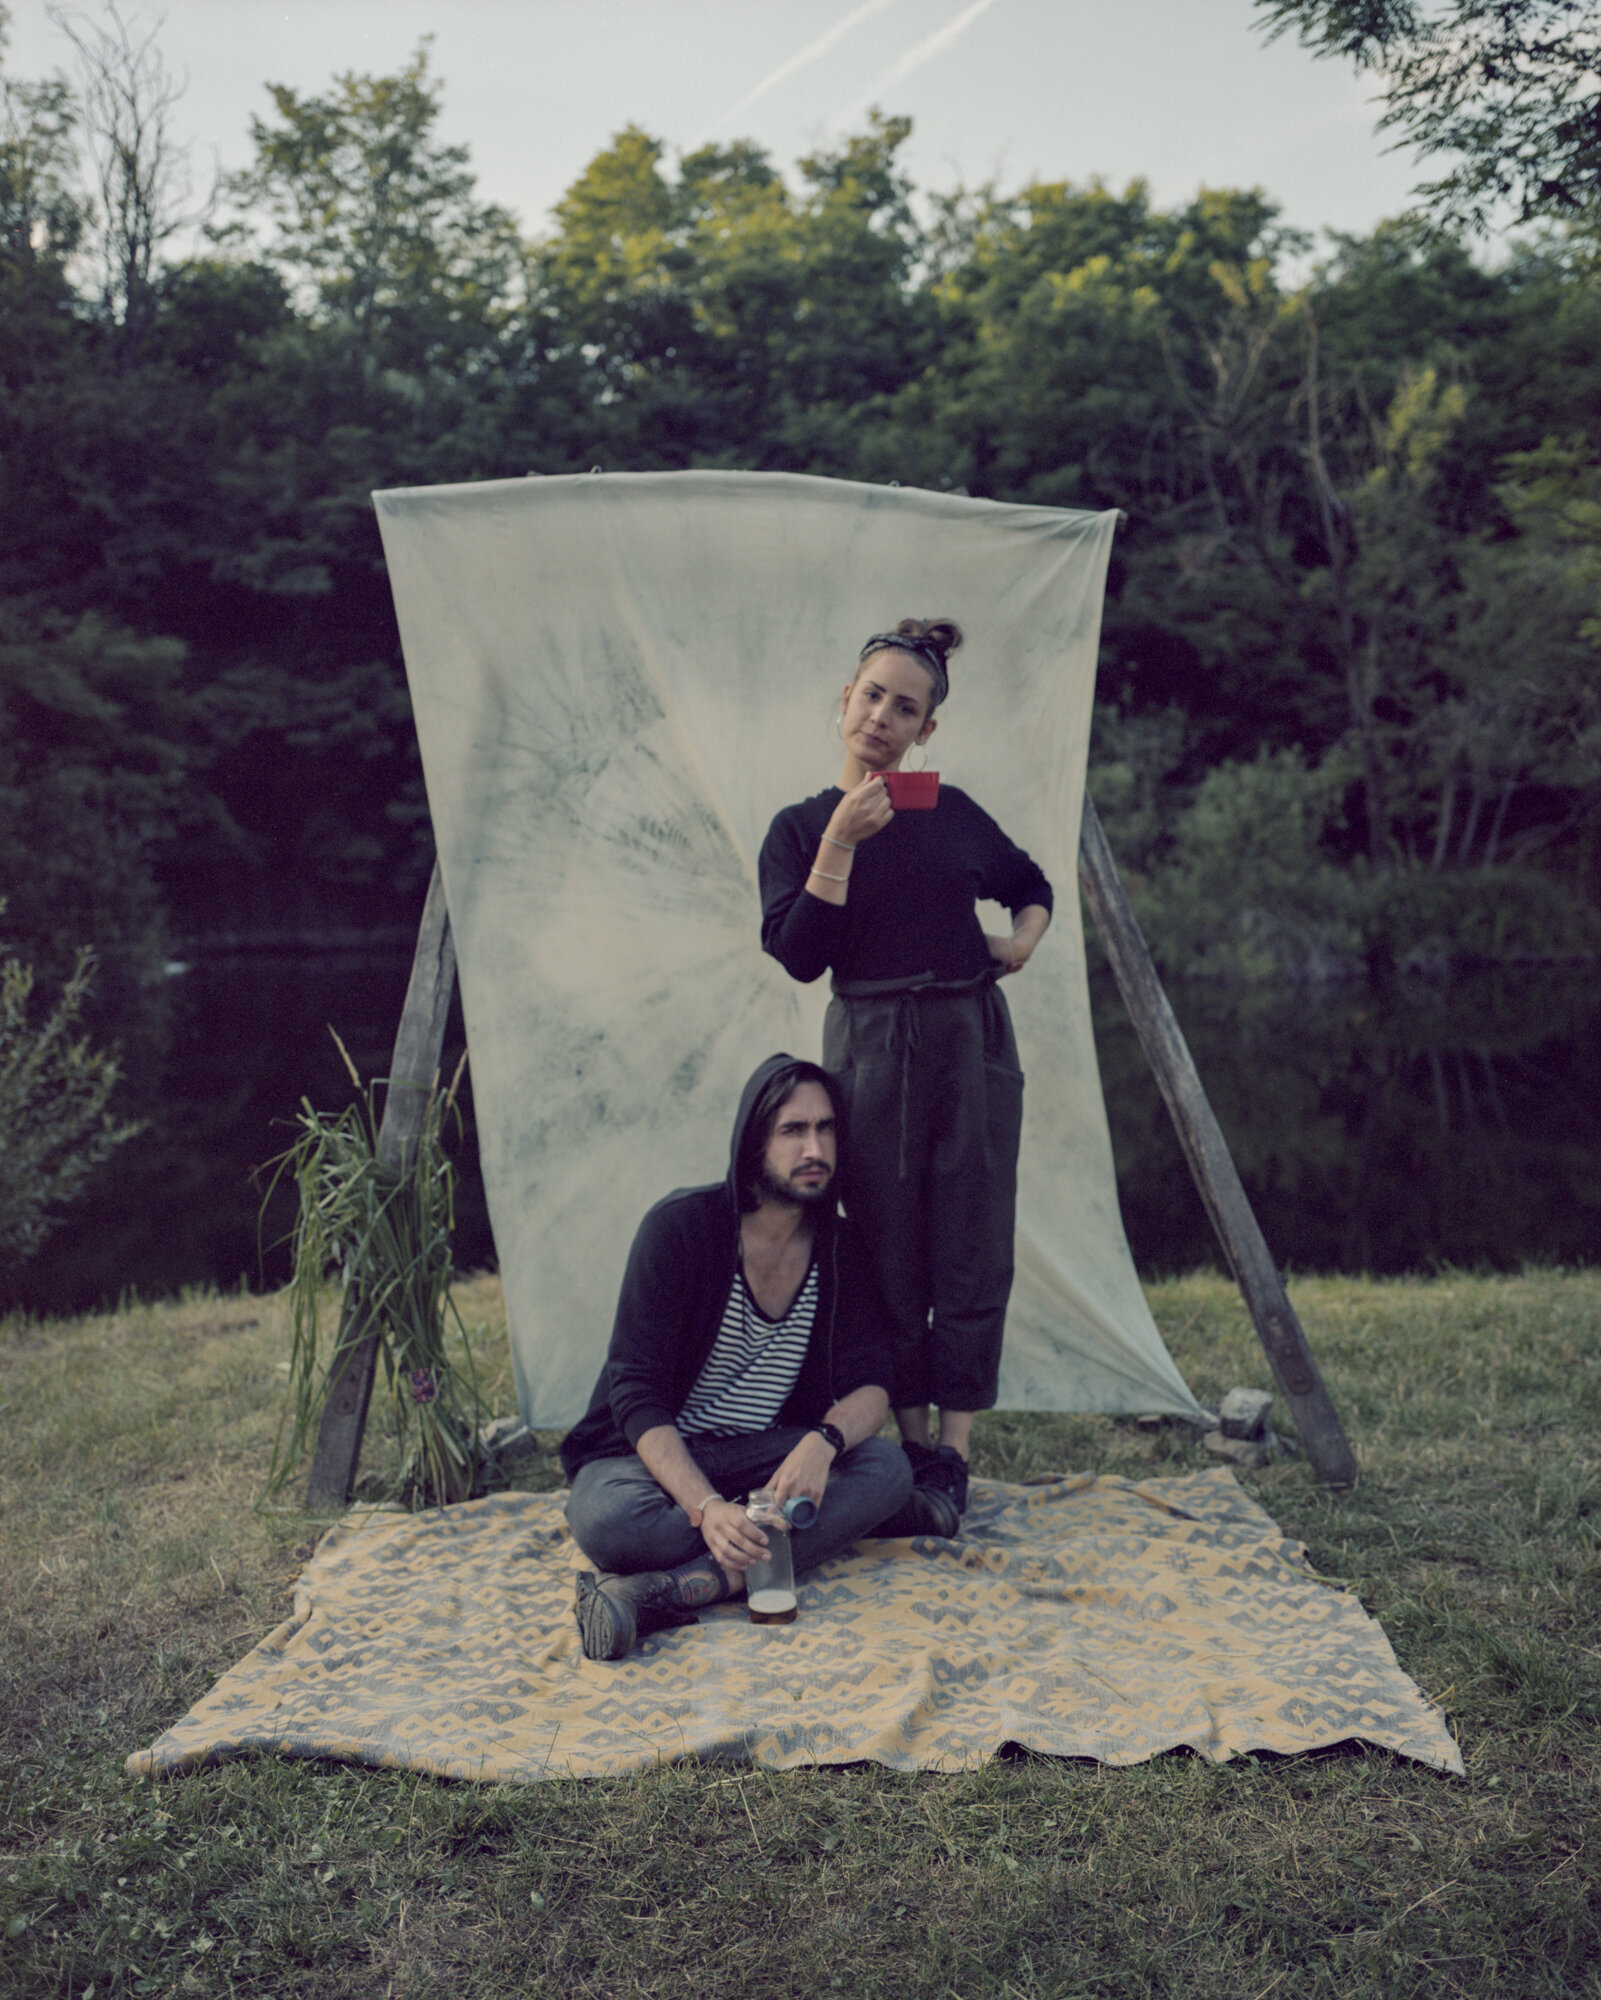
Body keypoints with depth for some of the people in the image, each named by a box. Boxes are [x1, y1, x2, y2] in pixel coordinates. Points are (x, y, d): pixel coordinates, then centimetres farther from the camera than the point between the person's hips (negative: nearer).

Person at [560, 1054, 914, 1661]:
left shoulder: (842, 1249, -2)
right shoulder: (680, 1227, -17)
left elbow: (870, 1387, -6)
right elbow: (637, 1394, -21)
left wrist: (824, 1441, -32)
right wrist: (706, 1507, -36)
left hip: (766, 1460, 4)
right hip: (657, 1455, -4)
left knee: (887, 1468, -26)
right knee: (606, 1519, -37)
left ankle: (664, 1591, -37)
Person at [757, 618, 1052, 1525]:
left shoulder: (956, 813, 8)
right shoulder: (801, 826, 2)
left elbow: (1031, 883, 25)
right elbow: (798, 954, -11)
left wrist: (1025, 937, 4)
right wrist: (841, 842, -17)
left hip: (973, 1041, 2)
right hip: (871, 1048, -1)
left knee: (971, 1252, 2)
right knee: (889, 1257, 3)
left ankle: (952, 1451, 11)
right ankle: (907, 1438, 16)